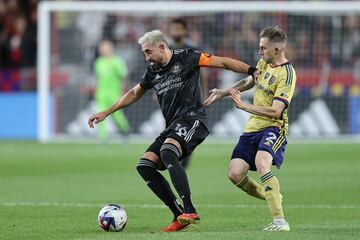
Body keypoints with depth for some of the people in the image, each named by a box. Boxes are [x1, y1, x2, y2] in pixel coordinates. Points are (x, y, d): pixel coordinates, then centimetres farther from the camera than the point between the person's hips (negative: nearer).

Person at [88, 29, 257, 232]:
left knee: (167, 151, -34)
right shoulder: (153, 72, 17)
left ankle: (189, 210, -39)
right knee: (145, 165, -6)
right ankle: (180, 215, -8)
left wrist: (251, 70, -15)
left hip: (193, 119, -8)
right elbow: (134, 94, 33)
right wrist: (106, 113, 32)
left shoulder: (186, 58, -2)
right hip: (173, 126, 8)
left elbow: (222, 62, -4)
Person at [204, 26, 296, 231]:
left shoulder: (287, 74, -16)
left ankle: (280, 221, -35)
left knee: (261, 162, -34)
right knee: (235, 174, -2)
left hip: (273, 128, -8)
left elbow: (275, 111, -23)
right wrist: (222, 93, 29)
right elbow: (249, 81, 33)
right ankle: (272, 198, 24)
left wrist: (243, 105, -18)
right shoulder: (263, 63, 10)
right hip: (253, 128, 8)